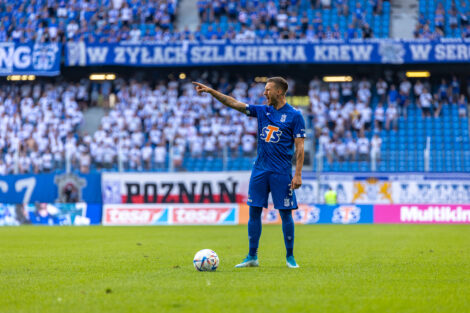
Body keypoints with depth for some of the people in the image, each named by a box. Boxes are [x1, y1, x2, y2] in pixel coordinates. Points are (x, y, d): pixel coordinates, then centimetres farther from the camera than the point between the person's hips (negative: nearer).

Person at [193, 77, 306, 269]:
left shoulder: (294, 116, -3)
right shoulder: (261, 111, 10)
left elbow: (299, 147, -6)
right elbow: (234, 103, 6)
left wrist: (298, 174, -12)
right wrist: (210, 91, -2)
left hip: (281, 172, -5)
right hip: (260, 170, 5)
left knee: (285, 213, -2)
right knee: (254, 211, 3)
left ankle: (290, 257, 8)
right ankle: (252, 257, 9)